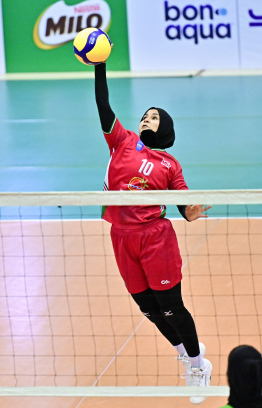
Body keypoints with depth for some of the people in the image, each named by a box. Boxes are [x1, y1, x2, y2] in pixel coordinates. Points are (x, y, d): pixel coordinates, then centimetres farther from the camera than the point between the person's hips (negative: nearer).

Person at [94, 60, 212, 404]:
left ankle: (199, 364, 16)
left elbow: (183, 205, 5)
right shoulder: (123, 141, 8)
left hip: (156, 237, -3)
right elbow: (103, 105, -1)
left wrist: (190, 214, -19)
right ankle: (185, 352, 34)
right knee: (148, 308, 11)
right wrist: (100, 66, -10)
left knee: (171, 307, -2)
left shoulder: (170, 165, 4)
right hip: (123, 238, 3)